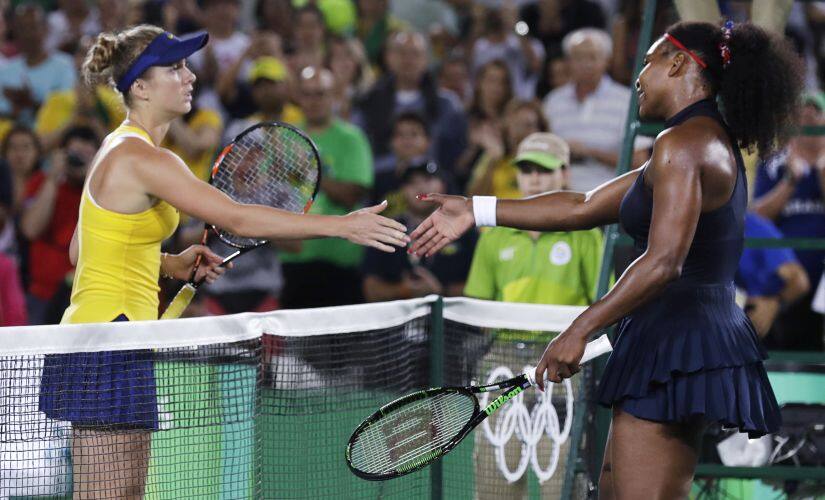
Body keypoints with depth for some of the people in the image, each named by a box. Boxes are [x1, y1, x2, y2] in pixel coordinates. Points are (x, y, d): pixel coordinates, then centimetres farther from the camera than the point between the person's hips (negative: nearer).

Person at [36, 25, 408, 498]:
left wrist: (173, 264, 13)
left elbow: (82, 249, 21)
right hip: (108, 347, -10)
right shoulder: (144, 158, -16)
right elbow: (237, 217, -23)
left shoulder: (121, 150, 15)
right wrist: (341, 225, -22)